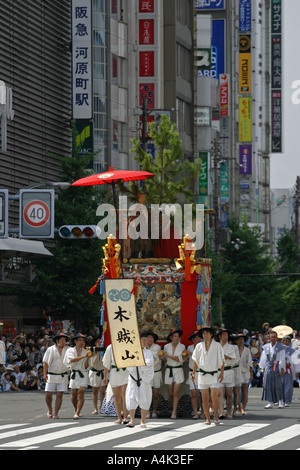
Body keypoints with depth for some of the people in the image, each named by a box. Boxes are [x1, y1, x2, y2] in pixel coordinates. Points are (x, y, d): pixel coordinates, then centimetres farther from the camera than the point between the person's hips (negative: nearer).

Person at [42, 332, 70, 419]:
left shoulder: (68, 349, 5)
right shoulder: (50, 350, 1)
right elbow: (45, 362, -2)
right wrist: (44, 374, -12)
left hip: (62, 376, 1)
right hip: (51, 375, -1)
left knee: (59, 395, -4)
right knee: (48, 394, -2)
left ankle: (56, 413, 2)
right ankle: (50, 410, 22)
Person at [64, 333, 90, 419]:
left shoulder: (85, 352, 3)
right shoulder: (70, 351, 3)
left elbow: (86, 368, -1)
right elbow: (72, 360, -16)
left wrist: (87, 359, -16)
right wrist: (83, 357, -22)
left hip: (83, 375, -1)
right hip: (74, 374, 1)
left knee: (81, 393, -16)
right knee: (73, 395, 7)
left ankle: (77, 414, -20)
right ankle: (77, 410, 33)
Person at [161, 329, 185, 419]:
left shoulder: (182, 347, -3)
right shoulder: (166, 346, 3)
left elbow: (179, 360, -12)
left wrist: (168, 355, -16)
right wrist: (162, 357, -9)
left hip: (178, 370, -2)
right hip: (169, 370, 2)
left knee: (176, 393, -11)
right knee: (171, 394, 4)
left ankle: (174, 413, -12)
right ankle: (173, 409, 24)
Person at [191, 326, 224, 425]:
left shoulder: (217, 346, 1)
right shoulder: (199, 346, 7)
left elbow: (221, 360, 2)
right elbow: (196, 360, 12)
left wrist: (222, 373, -5)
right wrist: (193, 373, 6)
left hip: (214, 374, -2)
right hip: (202, 374, 2)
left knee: (214, 397, -11)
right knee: (205, 398, 1)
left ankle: (216, 417, 5)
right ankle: (207, 418, 8)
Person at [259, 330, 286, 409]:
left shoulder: (280, 347, -1)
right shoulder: (266, 347, 8)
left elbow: (282, 359, -3)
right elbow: (263, 358, 13)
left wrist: (282, 369, -8)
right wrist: (263, 368, 10)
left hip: (277, 368, -3)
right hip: (268, 367, 3)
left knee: (278, 385, 1)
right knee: (268, 385, -3)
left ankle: (280, 401, 13)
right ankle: (270, 402, 0)